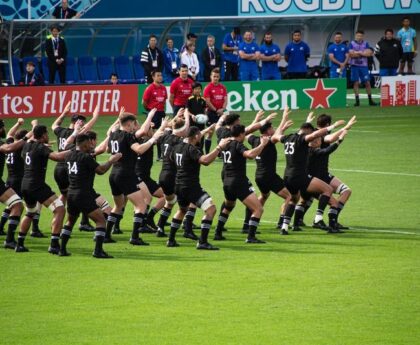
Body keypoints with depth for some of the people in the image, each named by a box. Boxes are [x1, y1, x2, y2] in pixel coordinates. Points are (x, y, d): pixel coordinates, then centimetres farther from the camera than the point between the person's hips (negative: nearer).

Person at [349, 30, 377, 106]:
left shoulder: (366, 44, 10)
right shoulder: (352, 44, 4)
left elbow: (369, 53, -5)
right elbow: (351, 54, -9)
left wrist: (358, 53, -11)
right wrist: (363, 53, -8)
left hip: (364, 66, 1)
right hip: (355, 66, -1)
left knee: (367, 82, -1)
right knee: (356, 83, -1)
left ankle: (370, 100, 6)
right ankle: (357, 100, 3)